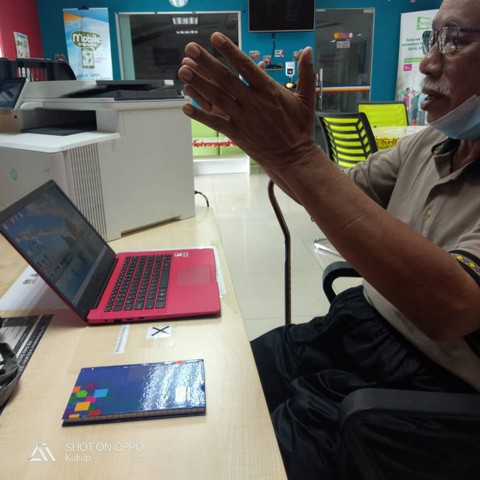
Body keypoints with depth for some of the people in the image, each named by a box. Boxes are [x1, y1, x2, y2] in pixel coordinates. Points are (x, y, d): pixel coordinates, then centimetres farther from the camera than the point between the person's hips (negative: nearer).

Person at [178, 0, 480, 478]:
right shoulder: (428, 144, 6)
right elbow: (333, 194, 11)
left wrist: (296, 153, -35)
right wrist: (258, 135, -9)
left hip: (428, 385, -6)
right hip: (353, 325, 7)